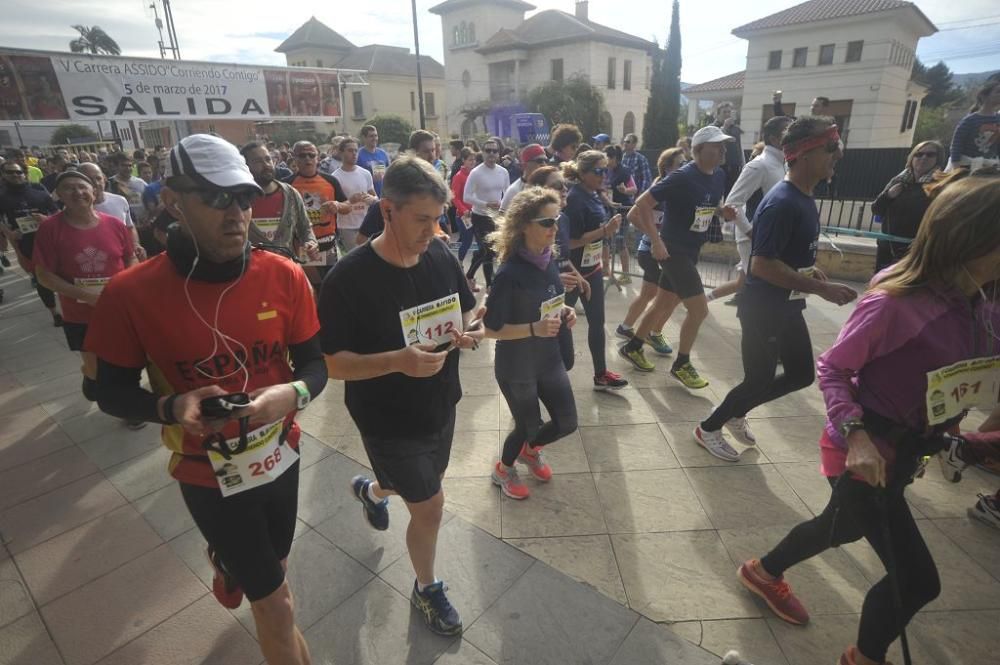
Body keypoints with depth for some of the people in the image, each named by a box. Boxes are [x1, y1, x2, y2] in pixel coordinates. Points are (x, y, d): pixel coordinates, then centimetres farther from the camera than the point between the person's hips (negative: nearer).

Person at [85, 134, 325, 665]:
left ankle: (228, 563, 66)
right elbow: (112, 393, -6)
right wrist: (172, 408, -26)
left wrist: (292, 394, -26)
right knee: (276, 605, 9)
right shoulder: (130, 294, -18)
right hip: (208, 475, -3)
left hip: (281, 457, 4)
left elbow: (314, 365, -4)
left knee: (272, 571, 30)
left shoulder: (284, 276, -13)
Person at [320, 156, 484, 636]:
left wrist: (469, 331, -17)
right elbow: (334, 364, -19)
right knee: (429, 507, 4)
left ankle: (371, 491, 64)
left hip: (441, 408, 6)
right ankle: (426, 589, 37)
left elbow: (464, 311, 7)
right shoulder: (349, 278, -24)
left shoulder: (441, 256, -8)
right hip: (389, 421, -6)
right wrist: (396, 361, -36)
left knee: (420, 487, 27)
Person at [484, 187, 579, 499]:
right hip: (515, 366, -7)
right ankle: (503, 469, 45)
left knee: (567, 422, 15)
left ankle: (530, 450, 47)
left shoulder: (550, 260, -4)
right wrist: (534, 329, -30)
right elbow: (491, 329, -21)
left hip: (549, 358, 7)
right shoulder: (510, 273, -26)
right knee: (529, 425, 13)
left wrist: (565, 312, -7)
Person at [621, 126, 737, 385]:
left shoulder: (719, 176, 6)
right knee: (699, 309, -7)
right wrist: (656, 241, -21)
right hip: (673, 250, -8)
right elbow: (642, 204, -19)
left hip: (692, 250, 9)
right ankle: (681, 364, 13)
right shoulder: (682, 177, -19)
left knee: (666, 304, 16)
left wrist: (724, 212, -2)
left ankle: (632, 347, 33)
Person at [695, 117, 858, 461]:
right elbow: (762, 265, -29)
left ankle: (736, 413, 35)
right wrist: (822, 288, -26)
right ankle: (708, 428, 26)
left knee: (802, 374, 18)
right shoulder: (782, 203, -23)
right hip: (763, 308, -9)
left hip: (788, 307, 10)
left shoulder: (805, 198, 8)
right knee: (759, 380, 4)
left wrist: (810, 269, 5)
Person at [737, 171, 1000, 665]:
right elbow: (832, 368, -19)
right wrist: (856, 434, -28)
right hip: (866, 451, -8)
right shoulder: (894, 301, -26)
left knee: (843, 526, 27)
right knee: (917, 579, 3)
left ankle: (764, 571, 53)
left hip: (908, 451, 8)